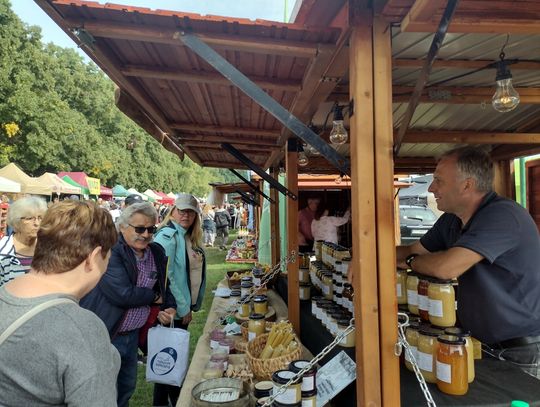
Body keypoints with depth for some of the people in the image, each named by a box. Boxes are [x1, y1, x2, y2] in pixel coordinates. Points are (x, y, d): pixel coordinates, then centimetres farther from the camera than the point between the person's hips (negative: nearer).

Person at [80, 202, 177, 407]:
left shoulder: (157, 253, 1)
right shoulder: (110, 251, -23)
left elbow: (162, 285, 17)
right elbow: (123, 295, -31)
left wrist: (170, 307, -2)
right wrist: (154, 298, -13)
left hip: (133, 334, 7)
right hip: (103, 335, -7)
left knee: (127, 387, 23)